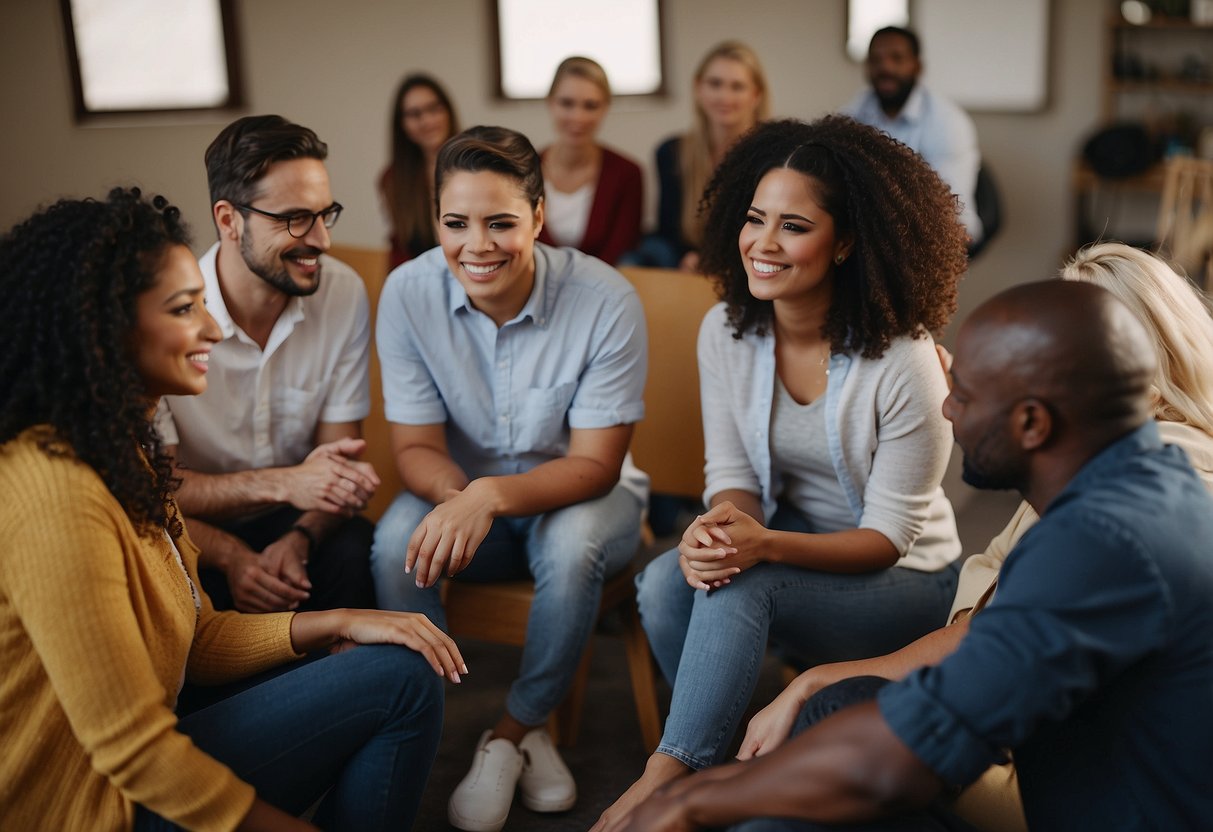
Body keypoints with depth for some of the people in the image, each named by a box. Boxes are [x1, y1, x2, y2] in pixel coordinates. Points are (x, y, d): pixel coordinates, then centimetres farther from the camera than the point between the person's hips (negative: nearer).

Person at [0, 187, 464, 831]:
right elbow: (134, 754, -25)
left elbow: (197, 640, 9)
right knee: (402, 681, -12)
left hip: (127, 772, 9)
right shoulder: (58, 494, -26)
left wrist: (335, 625, -5)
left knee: (405, 669, 7)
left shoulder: (121, 452, 6)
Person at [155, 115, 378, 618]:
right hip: (195, 528, -1)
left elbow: (339, 456, -5)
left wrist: (299, 540, -25)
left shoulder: (344, 294, -8)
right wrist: (282, 483, -33)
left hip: (290, 520, 2)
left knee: (355, 553, -29)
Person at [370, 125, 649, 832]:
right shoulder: (408, 294, -15)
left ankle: (515, 728, -9)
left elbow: (594, 465, -20)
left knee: (572, 544, -34)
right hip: (464, 490, 2)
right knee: (396, 542, -29)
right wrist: (455, 496, -35)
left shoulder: (606, 300, -22)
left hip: (578, 494, -1)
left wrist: (491, 494, -39)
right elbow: (417, 446, -10)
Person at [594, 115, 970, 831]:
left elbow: (886, 536, -18)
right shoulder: (725, 331, -7)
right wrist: (722, 523, -27)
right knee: (666, 582, -25)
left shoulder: (903, 361, -23)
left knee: (739, 585, -32)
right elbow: (731, 473, -2)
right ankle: (715, 758, -3)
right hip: (784, 545, 5)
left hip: (901, 581, -4)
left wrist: (764, 544, -34)